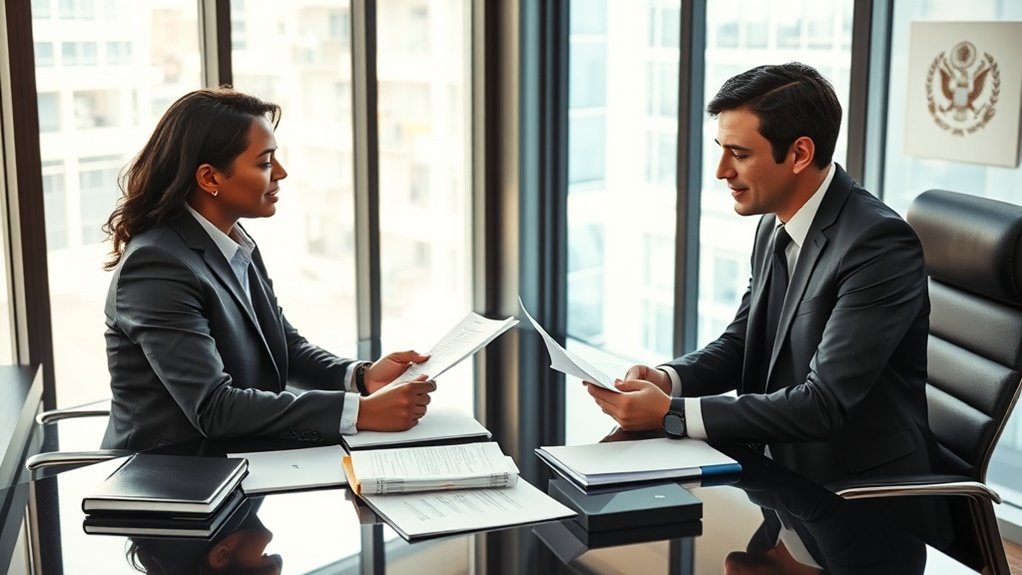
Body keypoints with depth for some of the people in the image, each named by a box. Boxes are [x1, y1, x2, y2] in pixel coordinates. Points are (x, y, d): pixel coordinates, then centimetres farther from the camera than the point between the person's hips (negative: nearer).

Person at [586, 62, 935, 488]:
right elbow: (740, 343, 13)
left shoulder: (879, 245, -23)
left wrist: (669, 413, -27)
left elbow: (823, 405, -26)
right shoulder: (775, 225, 4)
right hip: (781, 465, 7)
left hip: (858, 489, -7)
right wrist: (667, 379, -8)